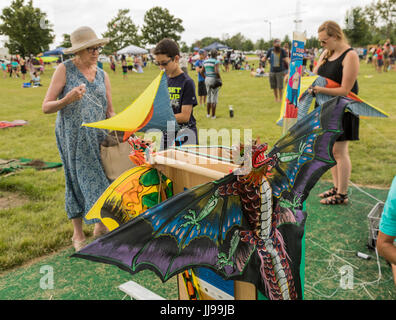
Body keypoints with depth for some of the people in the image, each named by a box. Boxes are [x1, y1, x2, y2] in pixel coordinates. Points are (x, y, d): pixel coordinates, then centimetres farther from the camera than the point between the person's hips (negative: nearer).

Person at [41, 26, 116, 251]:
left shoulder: (103, 75, 8)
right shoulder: (65, 70, -5)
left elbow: (109, 111, 12)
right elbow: (46, 107, -7)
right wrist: (67, 100, -26)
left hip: (98, 135, 4)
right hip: (73, 136, -4)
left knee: (101, 178, 4)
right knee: (78, 180, 1)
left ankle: (101, 225, 22)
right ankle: (78, 235, 16)